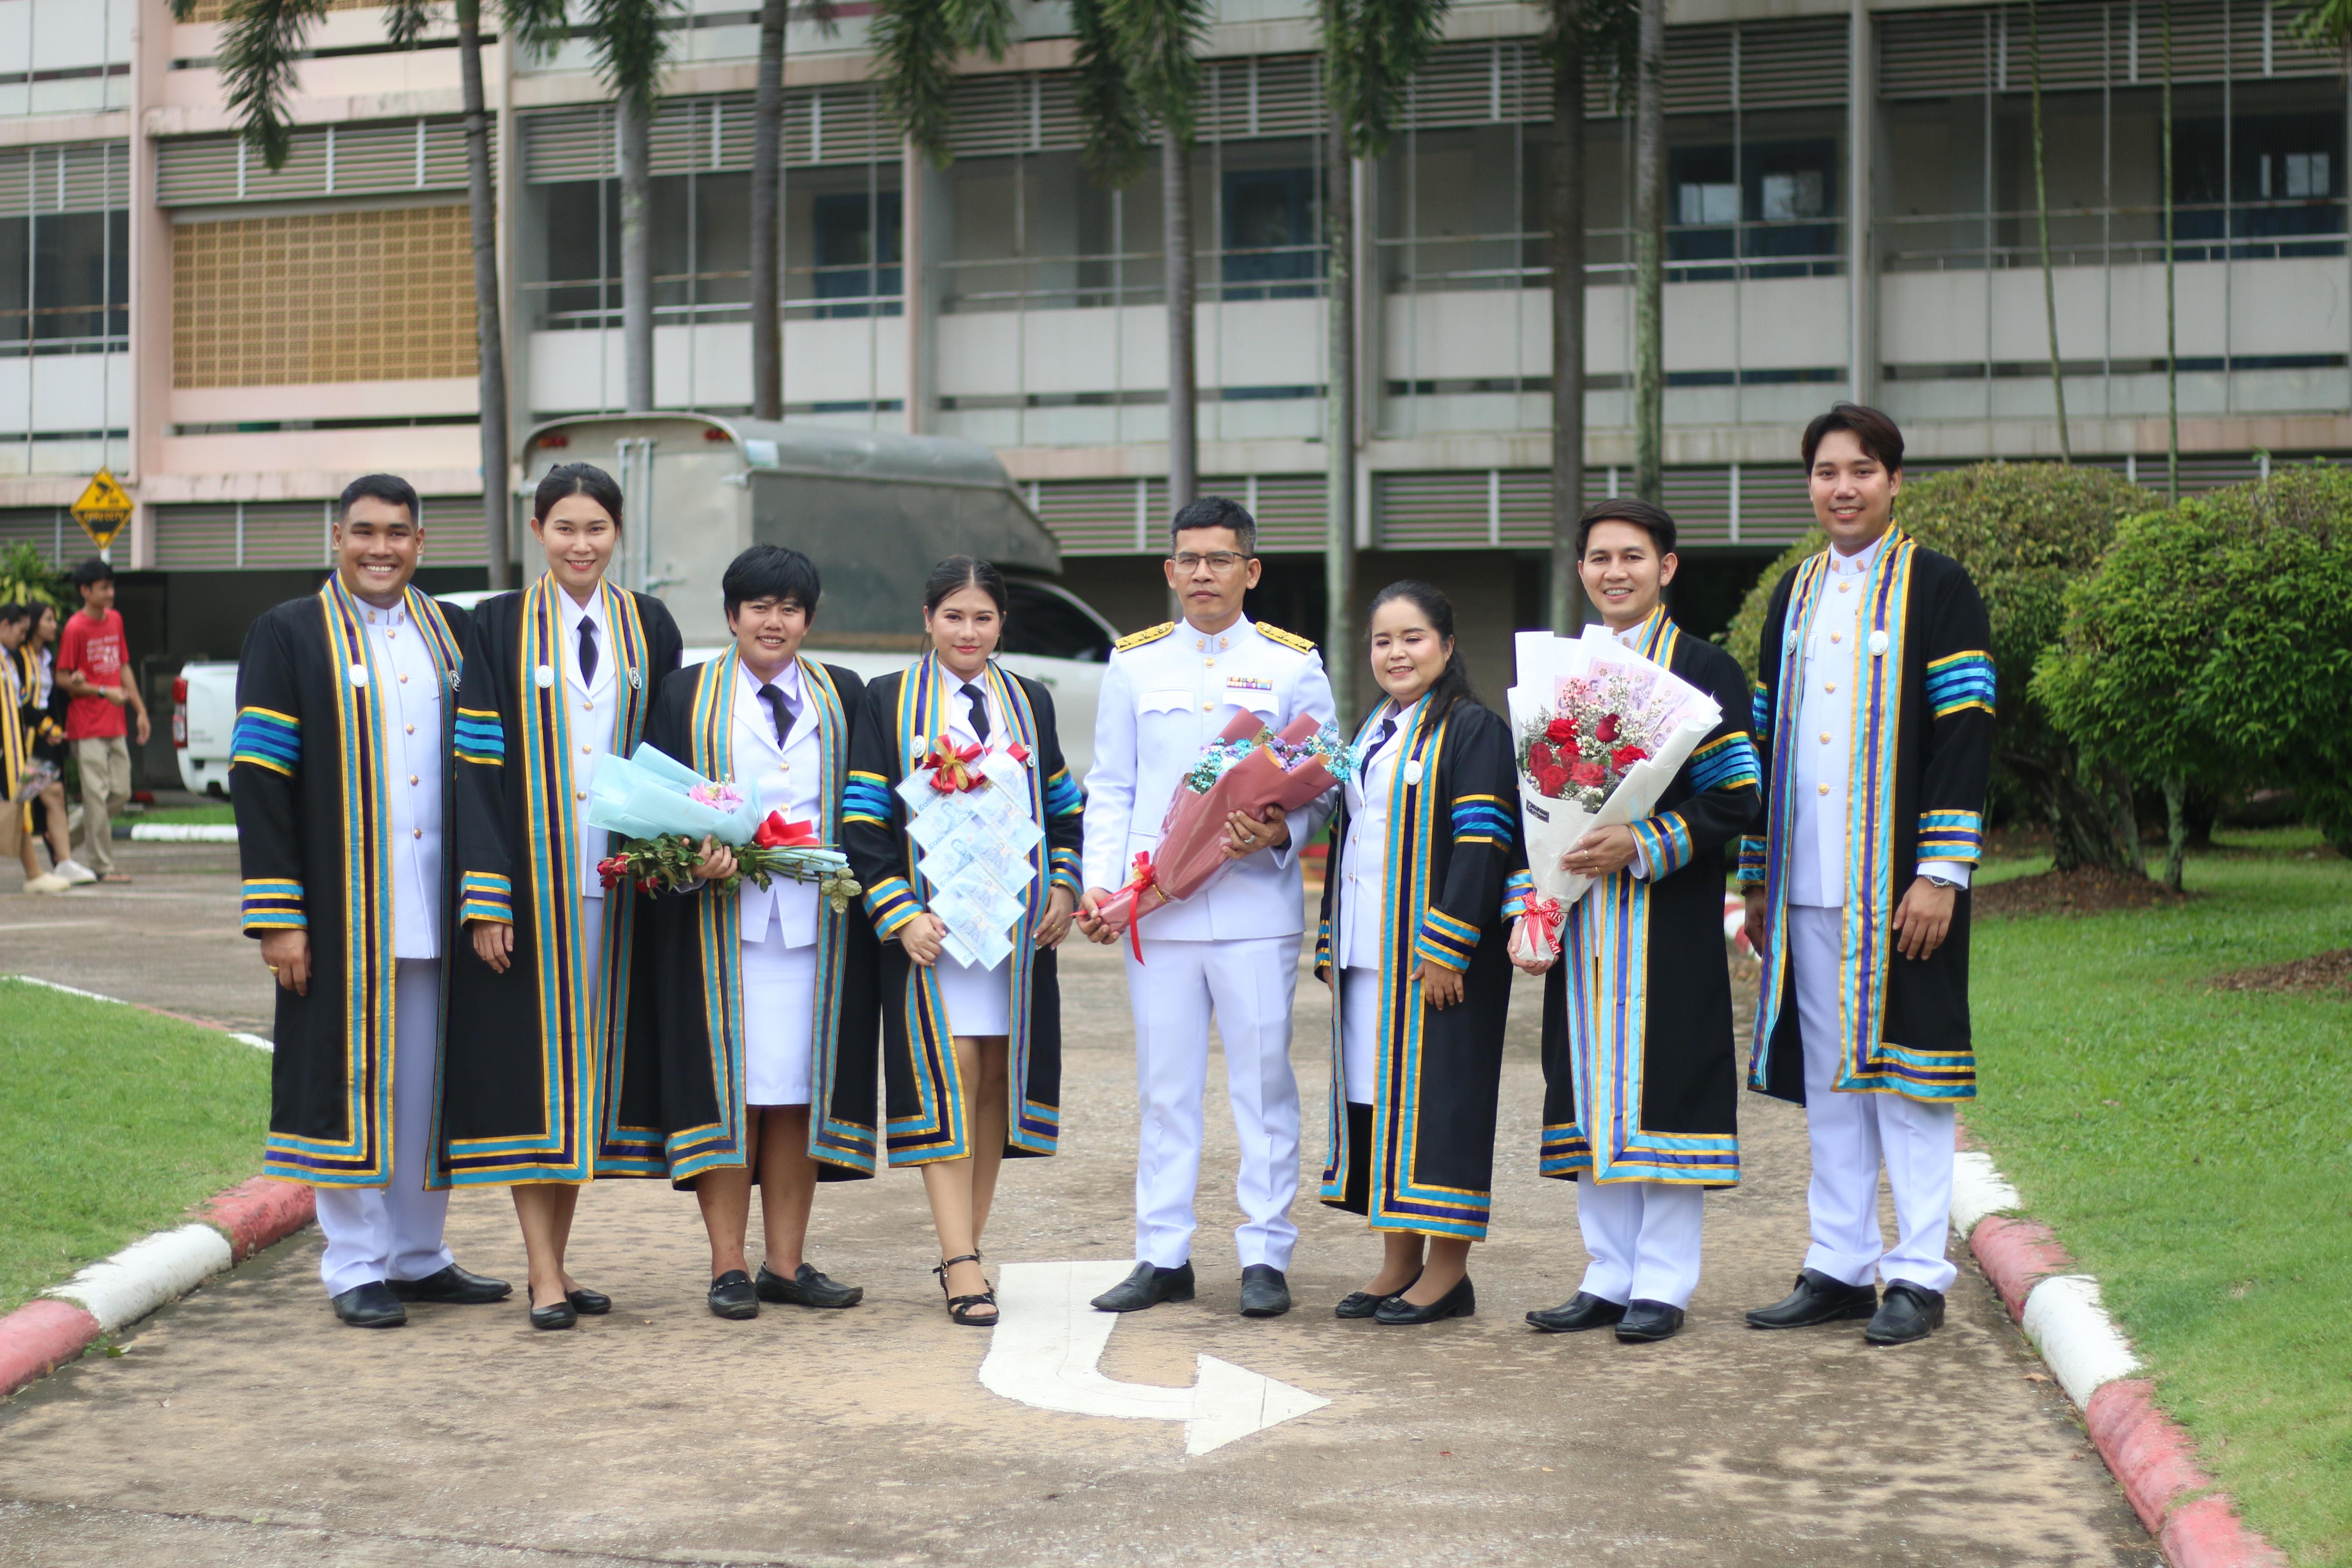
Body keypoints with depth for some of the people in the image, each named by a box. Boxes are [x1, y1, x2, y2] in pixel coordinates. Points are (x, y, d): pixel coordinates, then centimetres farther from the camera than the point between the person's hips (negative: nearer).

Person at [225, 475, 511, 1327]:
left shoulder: (450, 633, 11)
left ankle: (419, 1255, 20)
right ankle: (355, 1267, 10)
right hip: (343, 908, -4)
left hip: (436, 902, 4)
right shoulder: (289, 635, -1)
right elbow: (257, 777, -7)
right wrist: (277, 916, -13)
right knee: (352, 1077, 0)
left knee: (428, 1079, 9)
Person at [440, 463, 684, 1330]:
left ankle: (556, 1261, 16)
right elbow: (478, 765, -4)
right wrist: (485, 898, -11)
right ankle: (545, 1274, 1)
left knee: (592, 1055, 7)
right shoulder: (499, 628, 0)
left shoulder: (649, 626, 9)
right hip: (531, 882, -3)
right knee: (529, 1064, -3)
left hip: (617, 882, 3)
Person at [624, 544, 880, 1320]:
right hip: (722, 917, -2)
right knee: (728, 1085, -3)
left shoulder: (843, 695, 14)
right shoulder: (687, 696, 8)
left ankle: (786, 1264, 9)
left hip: (815, 920, 2)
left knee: (798, 1090, 3)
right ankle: (728, 1266, 3)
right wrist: (696, 857, -15)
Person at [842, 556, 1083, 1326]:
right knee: (949, 1078, -11)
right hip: (931, 921, -4)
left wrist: (1063, 886, 2)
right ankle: (962, 1264, -11)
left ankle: (965, 1247, 13)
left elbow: (1063, 805, 18)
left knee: (995, 1077, 4)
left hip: (1019, 917, 4)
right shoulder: (889, 701, 2)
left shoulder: (1029, 701, 13)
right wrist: (899, 914, -12)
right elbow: (865, 820, -2)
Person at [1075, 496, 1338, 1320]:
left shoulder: (1292, 662, 6)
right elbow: (1110, 788, 12)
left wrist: (1279, 833, -14)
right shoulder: (1134, 662, 11)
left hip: (1257, 904, -2)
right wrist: (1099, 882, 0)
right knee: (1165, 1087, 6)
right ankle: (1163, 1256, 14)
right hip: (1156, 907, 2)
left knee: (1263, 1081, 1)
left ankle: (1266, 1255, 10)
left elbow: (1322, 785, 6)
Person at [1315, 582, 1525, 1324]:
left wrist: (1447, 946, -20)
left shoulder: (1473, 729, -7)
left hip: (1439, 956, -8)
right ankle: (1400, 1262, 17)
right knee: (1378, 1094, 9)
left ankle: (1447, 1270, 3)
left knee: (1437, 1091, -5)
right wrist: (1332, 945, 16)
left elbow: (1483, 843, -14)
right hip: (1369, 957, 8)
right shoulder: (1370, 736, 17)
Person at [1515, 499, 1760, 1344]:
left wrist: (1642, 846, -20)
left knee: (1661, 1082, -4)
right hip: (1581, 918, 5)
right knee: (1593, 1087, 7)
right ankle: (1609, 1276, 15)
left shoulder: (1704, 670, -1)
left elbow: (1736, 799, -8)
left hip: (1668, 918, -5)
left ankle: (1662, 1283, 4)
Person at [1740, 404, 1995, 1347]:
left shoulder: (1937, 588, -2)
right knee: (1827, 1076, 9)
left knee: (1903, 1071, -3)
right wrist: (1758, 878, 12)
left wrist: (1941, 873, -16)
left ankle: (1918, 1277, 4)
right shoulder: (1795, 597, 15)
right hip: (1809, 883, 5)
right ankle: (1841, 1268, 16)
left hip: (1899, 880, -5)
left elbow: (1964, 736, -8)